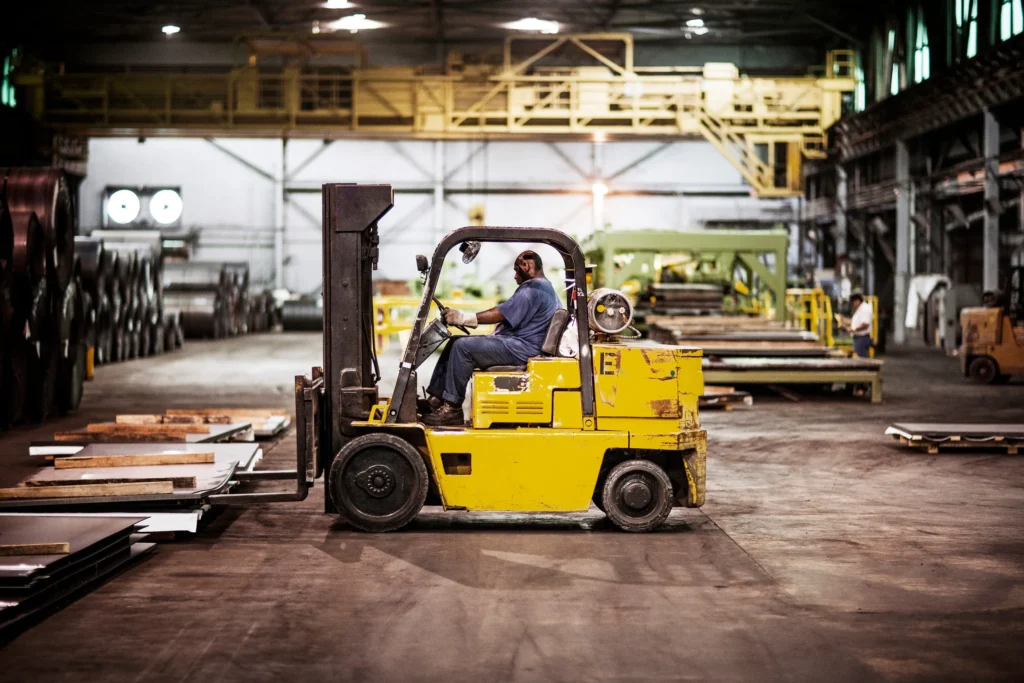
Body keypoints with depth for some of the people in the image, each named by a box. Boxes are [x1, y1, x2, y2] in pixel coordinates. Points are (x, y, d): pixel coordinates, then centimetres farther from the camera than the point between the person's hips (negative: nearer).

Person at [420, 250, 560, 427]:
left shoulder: (533, 289, -15)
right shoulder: (543, 287, 21)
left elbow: (500, 314, -21)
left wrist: (463, 318, -19)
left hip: (520, 348, -11)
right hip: (518, 344, 11)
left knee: (462, 346, -22)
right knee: (455, 342, 8)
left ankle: (452, 409, -18)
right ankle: (435, 400, 3)